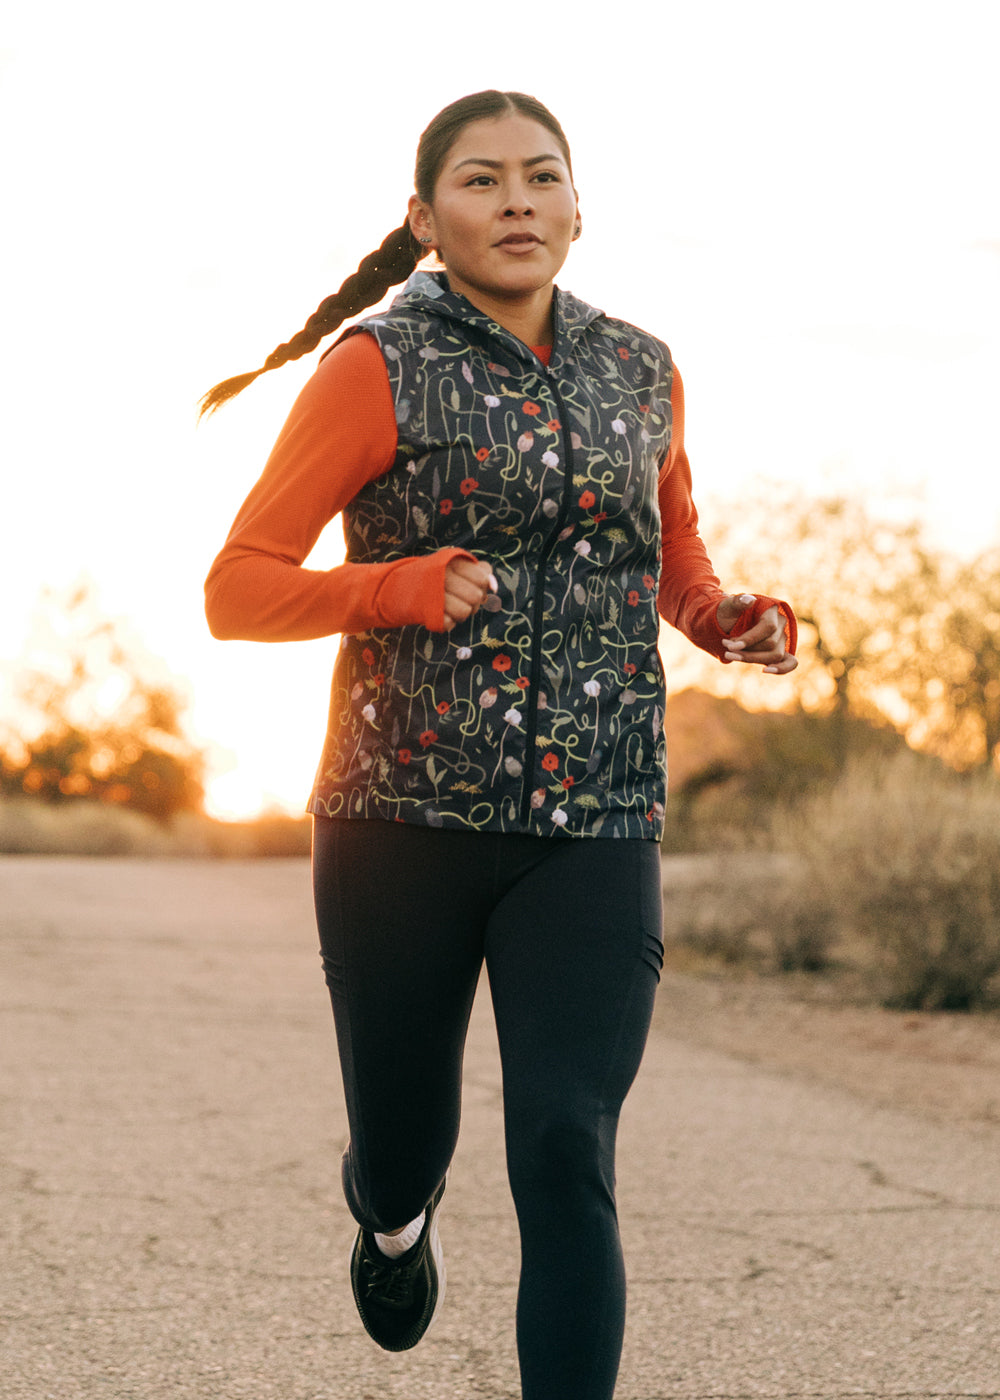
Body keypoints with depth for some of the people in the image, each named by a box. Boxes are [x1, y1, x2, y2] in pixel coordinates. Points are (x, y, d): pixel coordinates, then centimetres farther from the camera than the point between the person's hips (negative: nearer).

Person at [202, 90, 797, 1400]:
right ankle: (396, 1214, 51)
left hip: (592, 834, 2)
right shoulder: (379, 366, -4)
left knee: (566, 1162, -13)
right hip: (403, 816, -1)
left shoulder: (640, 373, 9)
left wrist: (729, 622, 6)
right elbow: (238, 589, -6)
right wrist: (405, 587, -23)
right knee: (401, 1157, 14)